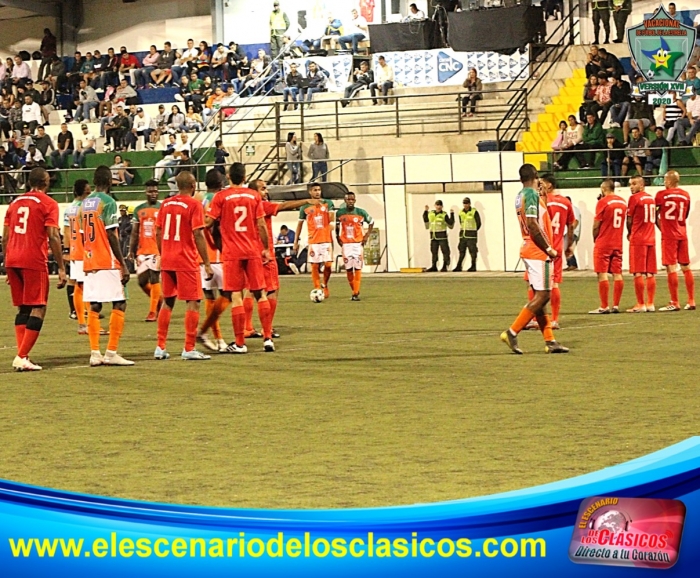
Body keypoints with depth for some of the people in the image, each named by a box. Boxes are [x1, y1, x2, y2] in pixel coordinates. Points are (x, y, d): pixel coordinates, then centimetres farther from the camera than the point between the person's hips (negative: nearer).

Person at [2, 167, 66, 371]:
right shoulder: (48, 204, -1)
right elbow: (53, 236, -9)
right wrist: (61, 268, -9)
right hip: (34, 261, -6)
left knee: (23, 308, 13)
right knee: (38, 308, -2)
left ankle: (21, 356, 6)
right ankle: (22, 357, -10)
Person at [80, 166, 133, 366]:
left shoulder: (85, 203, 12)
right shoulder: (108, 202, -10)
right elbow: (111, 236, -14)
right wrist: (123, 264, -12)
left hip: (89, 262, 7)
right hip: (108, 263, -7)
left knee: (94, 306, 7)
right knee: (119, 304, -3)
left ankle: (95, 353, 3)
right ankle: (111, 353, -8)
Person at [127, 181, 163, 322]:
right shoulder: (139, 210, 11)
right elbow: (134, 233, 14)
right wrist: (131, 251, 8)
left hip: (157, 250, -5)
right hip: (142, 251, 5)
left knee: (154, 279, -5)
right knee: (142, 281, 3)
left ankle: (153, 312, 2)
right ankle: (160, 301, 24)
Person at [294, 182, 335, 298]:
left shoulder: (327, 203, 4)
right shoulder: (305, 207, 5)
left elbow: (331, 219, -7)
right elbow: (300, 224, 11)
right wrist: (296, 242, 8)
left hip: (326, 240, 0)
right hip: (313, 241, 0)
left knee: (328, 265, -6)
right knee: (315, 266, -3)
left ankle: (324, 285, 19)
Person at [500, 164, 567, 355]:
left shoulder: (520, 196, 14)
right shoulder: (532, 194, -13)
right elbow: (532, 224, -22)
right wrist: (548, 249, -16)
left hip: (529, 251, 10)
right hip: (538, 252, -10)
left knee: (539, 296, 9)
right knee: (542, 296, -8)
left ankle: (550, 341, 11)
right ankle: (512, 332, -12)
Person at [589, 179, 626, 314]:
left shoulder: (603, 202, -11)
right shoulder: (623, 202, 9)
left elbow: (596, 225, -9)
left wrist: (595, 239, 4)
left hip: (603, 243, -6)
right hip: (617, 243, 6)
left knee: (602, 274, -4)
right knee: (617, 274, 6)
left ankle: (604, 306, -5)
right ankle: (616, 305, 7)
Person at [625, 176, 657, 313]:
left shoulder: (634, 198, -8)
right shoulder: (651, 198, 13)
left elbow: (629, 220, -5)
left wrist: (629, 233, 13)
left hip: (638, 240, -7)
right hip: (651, 239, 7)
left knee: (638, 273, -4)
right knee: (650, 273, 7)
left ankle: (640, 304, -5)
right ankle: (650, 304, 8)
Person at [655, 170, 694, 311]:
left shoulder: (661, 195, -8)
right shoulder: (686, 195, 6)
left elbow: (655, 214, 3)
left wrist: (660, 227, 19)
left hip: (668, 236, -5)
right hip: (682, 234, 5)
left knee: (671, 268, -5)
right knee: (686, 268, 10)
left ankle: (674, 303, -7)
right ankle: (691, 302, 11)